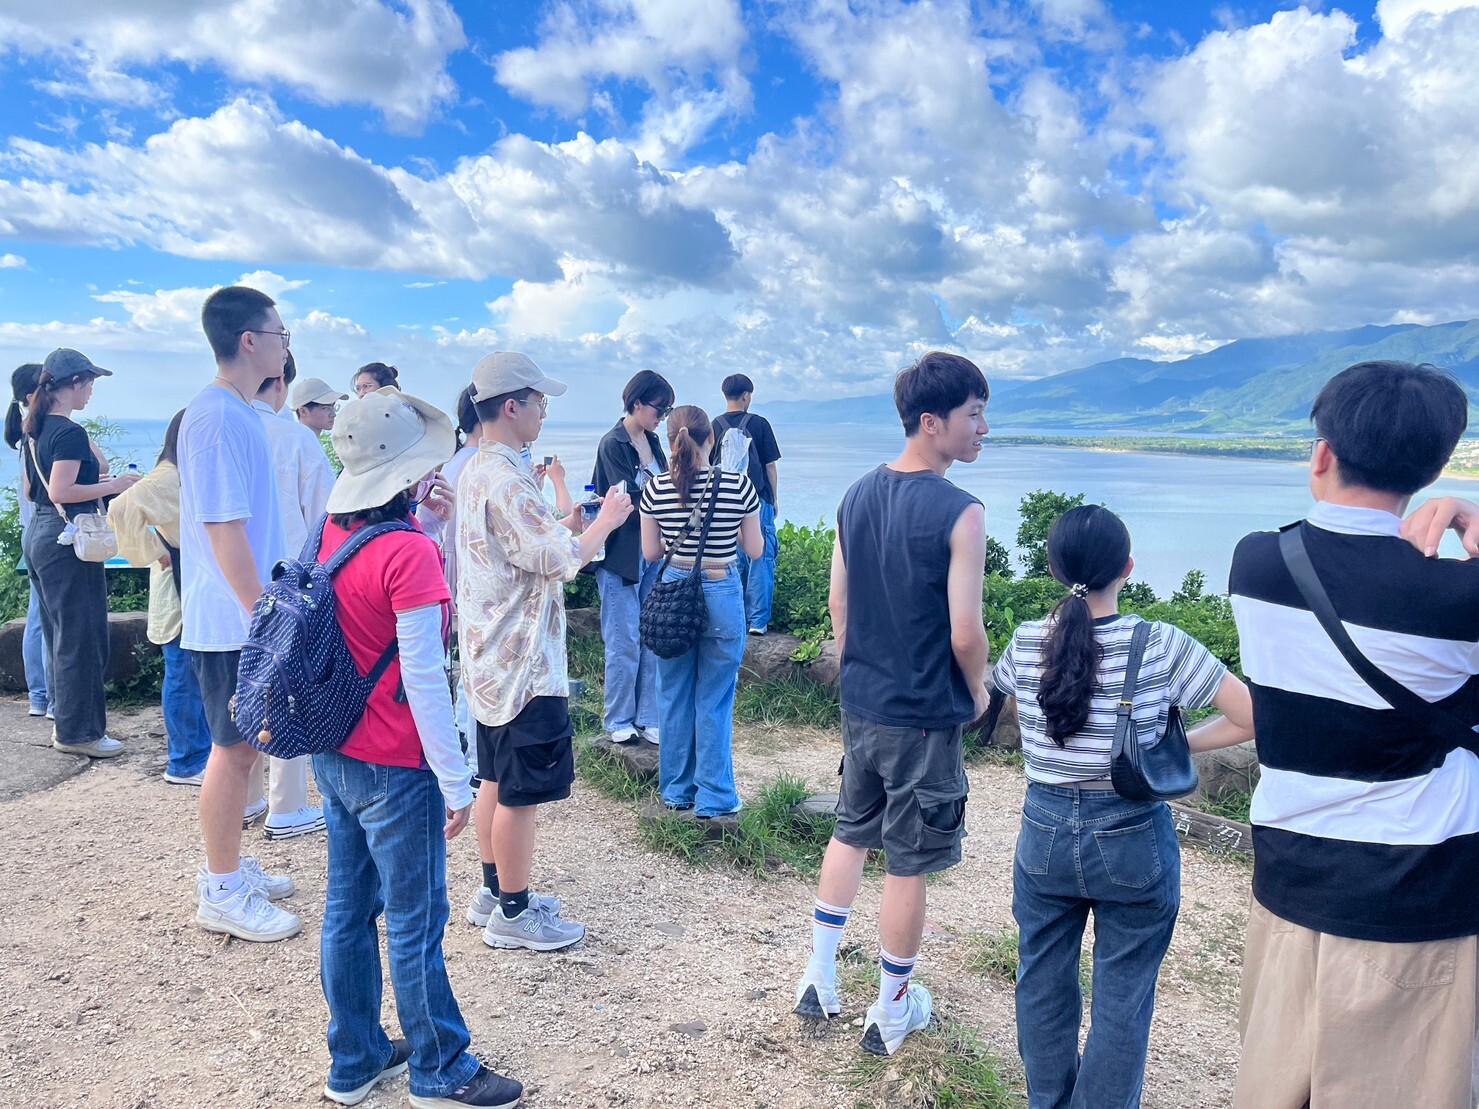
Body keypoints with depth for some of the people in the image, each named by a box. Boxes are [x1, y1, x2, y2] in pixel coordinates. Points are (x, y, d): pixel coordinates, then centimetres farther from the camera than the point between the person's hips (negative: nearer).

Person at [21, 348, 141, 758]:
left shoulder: (36, 430, 13)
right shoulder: (70, 433, -15)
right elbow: (62, 492, -22)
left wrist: (94, 480, 19)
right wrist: (112, 486, -13)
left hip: (39, 535, 10)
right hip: (67, 540, -10)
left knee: (59, 635, 16)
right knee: (80, 637, -3)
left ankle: (67, 724, 25)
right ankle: (77, 732, 4)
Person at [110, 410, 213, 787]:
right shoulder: (167, 477, -16)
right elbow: (122, 509, -29)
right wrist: (154, 552, -20)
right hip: (177, 590, -9)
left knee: (199, 675, 15)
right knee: (183, 675, -1)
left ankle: (202, 750, 26)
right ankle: (184, 764, 9)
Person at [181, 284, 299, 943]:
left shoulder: (237, 413, 13)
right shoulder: (219, 417, -19)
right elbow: (223, 527, -22)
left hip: (245, 615, 10)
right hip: (233, 618, -10)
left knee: (240, 744, 17)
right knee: (235, 748, 0)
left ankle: (227, 866, 31)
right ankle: (222, 894, 13)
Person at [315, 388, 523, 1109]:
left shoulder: (333, 533, 0)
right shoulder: (410, 553, -23)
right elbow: (423, 678, -23)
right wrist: (455, 784, -15)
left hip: (334, 756, 8)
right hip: (394, 771, -8)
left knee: (348, 907, 18)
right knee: (415, 923, 7)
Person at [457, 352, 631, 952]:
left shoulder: (474, 471, 11)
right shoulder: (507, 480, -22)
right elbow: (560, 560, -24)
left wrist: (567, 525, 13)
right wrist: (607, 520, -10)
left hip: (491, 656, 10)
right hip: (523, 662, -10)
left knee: (495, 779, 19)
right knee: (520, 792, 2)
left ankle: (494, 890, 32)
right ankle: (513, 914, 14)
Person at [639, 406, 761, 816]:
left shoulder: (656, 489, -5)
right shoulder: (739, 486, -10)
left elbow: (650, 553, 2)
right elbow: (754, 549, -2)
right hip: (721, 597, -2)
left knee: (674, 698, 16)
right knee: (715, 702, 8)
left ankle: (676, 790, 27)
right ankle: (713, 798, 17)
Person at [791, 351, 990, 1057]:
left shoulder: (857, 496, 1)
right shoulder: (959, 512, -20)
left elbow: (838, 602, 8)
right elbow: (965, 633, -19)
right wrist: (977, 691, 0)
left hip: (860, 704, 6)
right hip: (924, 716, -6)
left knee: (851, 832, 23)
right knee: (908, 862, 9)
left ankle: (820, 979, 31)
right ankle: (891, 1012, 26)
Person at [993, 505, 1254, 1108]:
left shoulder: (1026, 644, -7)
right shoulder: (1162, 646, -15)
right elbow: (1254, 718, -11)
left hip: (1045, 834, 3)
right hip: (1134, 843, -2)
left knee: (1043, 985, 20)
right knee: (1122, 1001, 13)